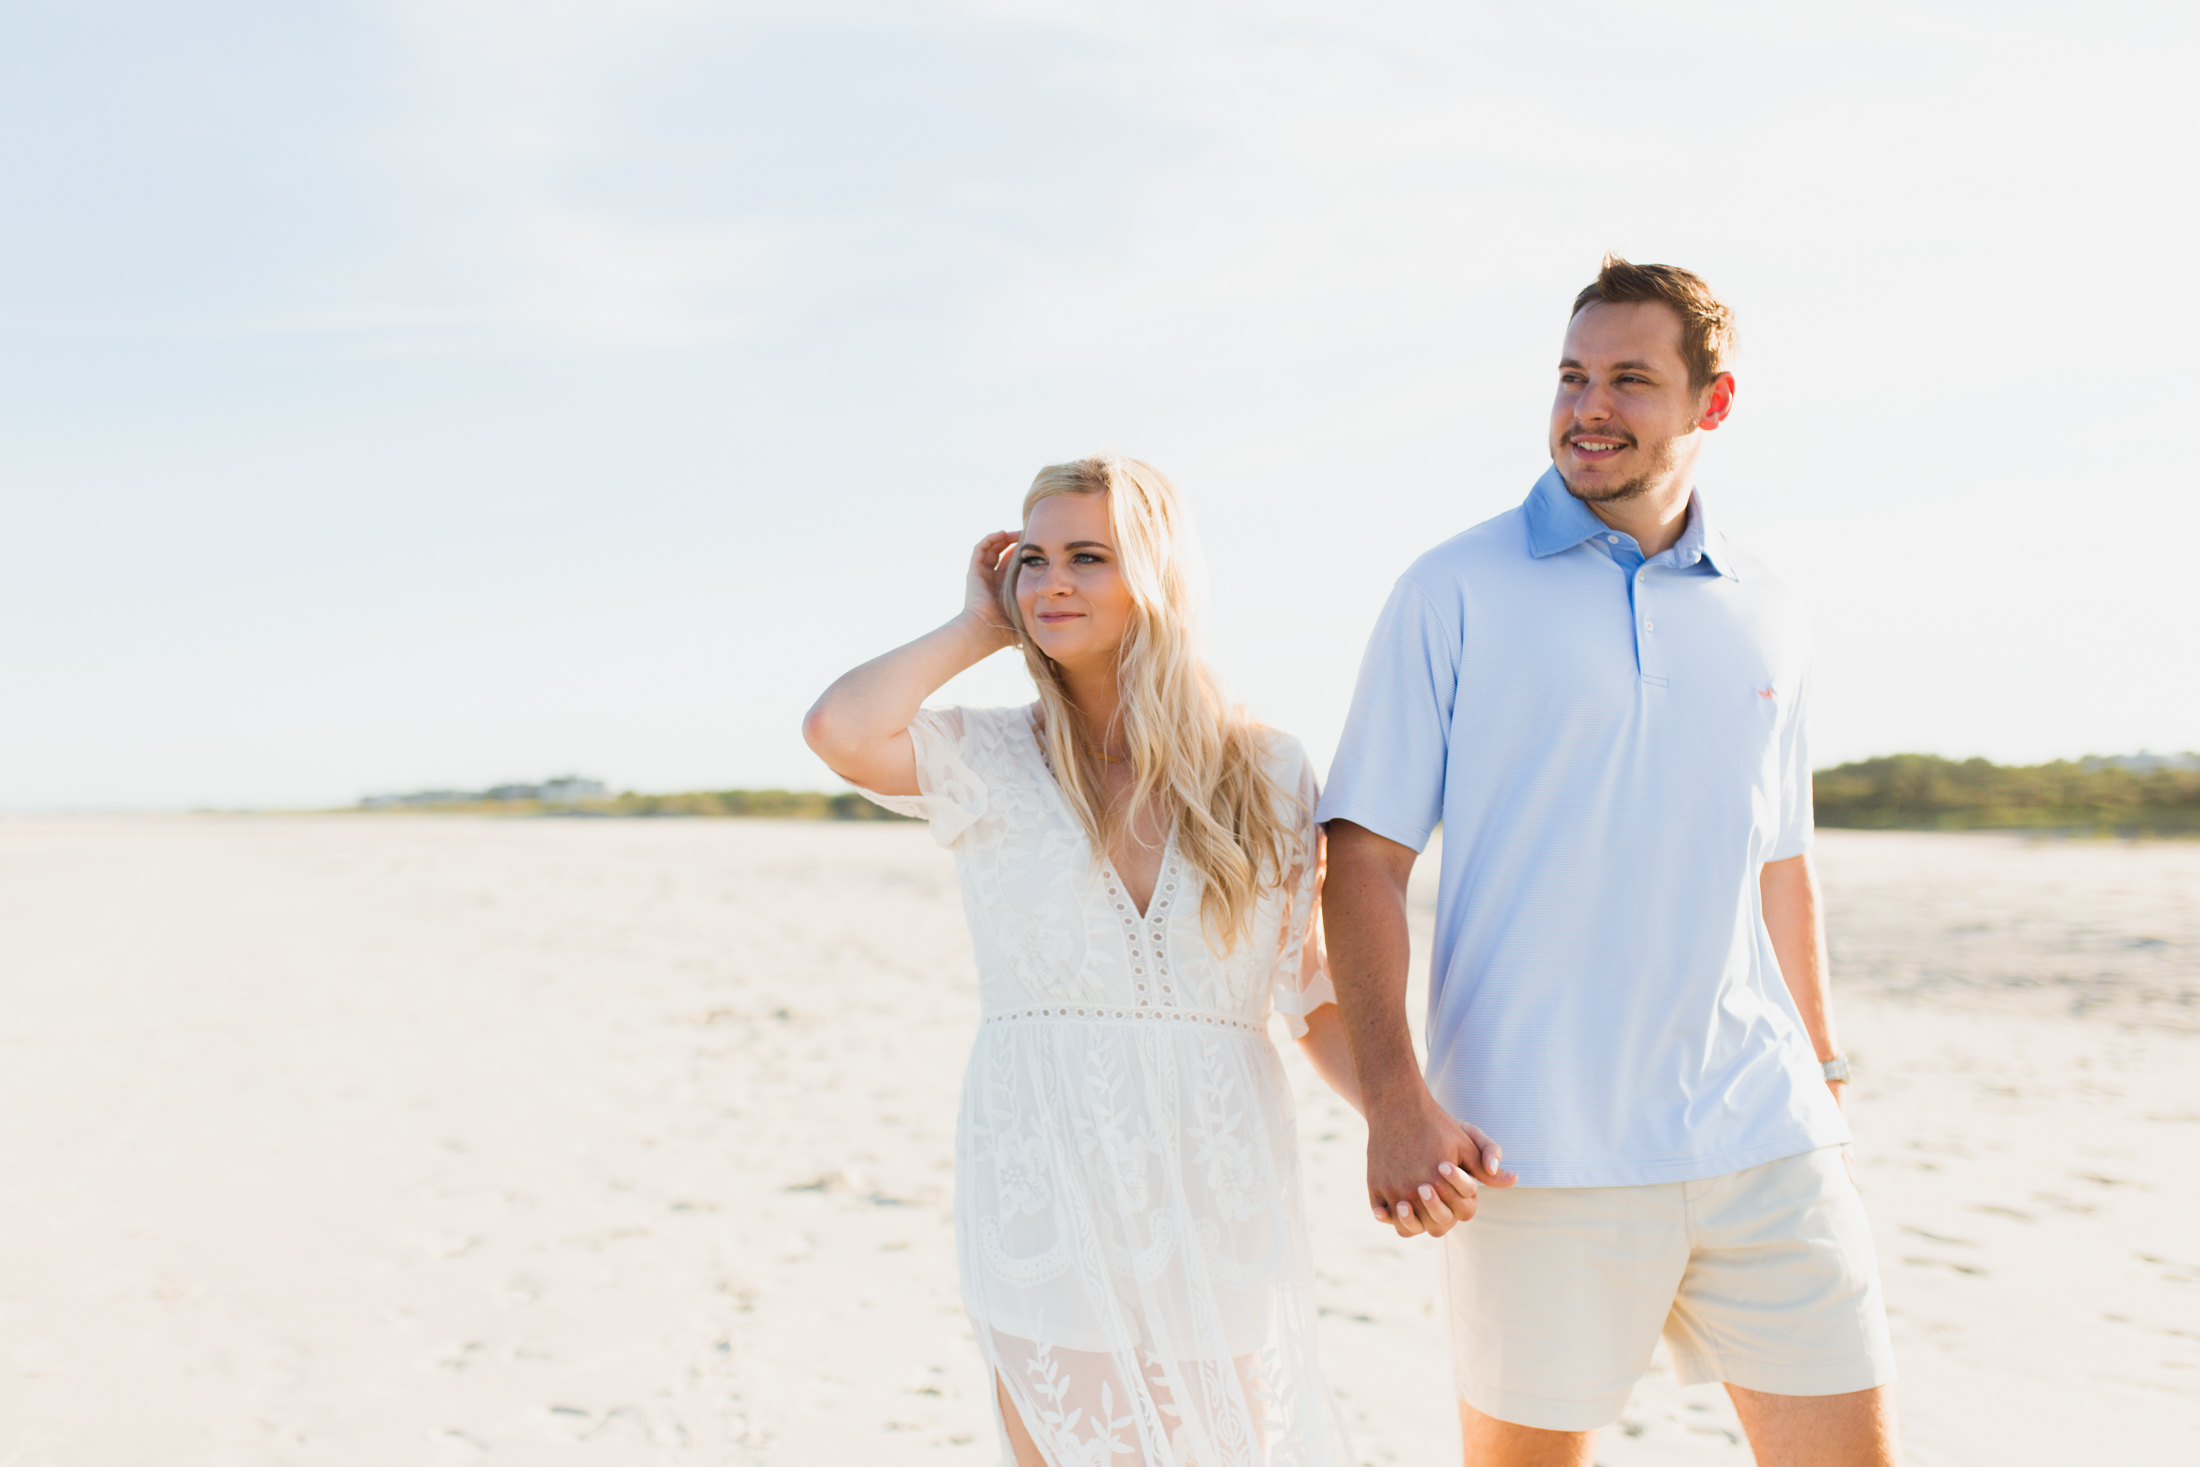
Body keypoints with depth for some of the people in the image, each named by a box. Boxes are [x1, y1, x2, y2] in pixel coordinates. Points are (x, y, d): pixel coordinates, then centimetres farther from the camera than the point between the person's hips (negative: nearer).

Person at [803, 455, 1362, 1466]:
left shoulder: (1268, 772, 5)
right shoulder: (990, 763, 0)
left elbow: (1313, 999, 8)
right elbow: (839, 730, -20)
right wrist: (979, 627, -4)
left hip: (1221, 1208, 2)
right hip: (1049, 1208, -1)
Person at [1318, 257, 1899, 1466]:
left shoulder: (1764, 622, 11)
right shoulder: (1455, 593, -3)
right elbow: (1364, 857, -6)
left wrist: (1822, 1075, 21)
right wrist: (1394, 1100, -15)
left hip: (1761, 1138, 4)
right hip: (1536, 1148, -4)